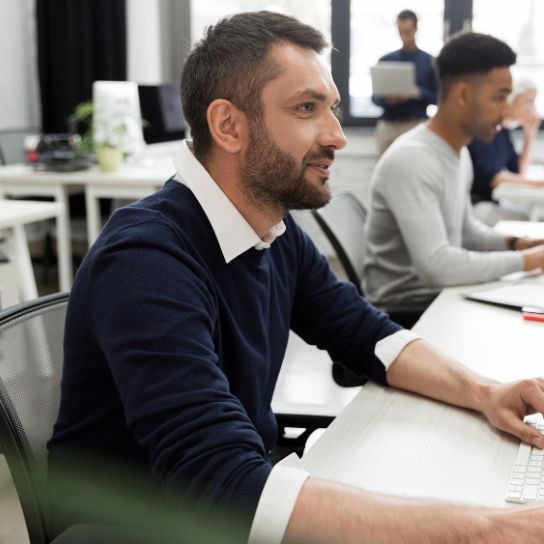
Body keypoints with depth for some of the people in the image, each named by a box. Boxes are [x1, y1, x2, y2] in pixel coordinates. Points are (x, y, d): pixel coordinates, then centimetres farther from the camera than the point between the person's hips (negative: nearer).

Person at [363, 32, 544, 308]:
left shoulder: (459, 152, 7)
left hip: (443, 291, 9)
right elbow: (437, 266, -29)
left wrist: (516, 243, 1)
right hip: (407, 306, -9)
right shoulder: (410, 160, -24)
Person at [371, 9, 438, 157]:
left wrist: (418, 93, -14)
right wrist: (385, 99, -13)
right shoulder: (385, 60, 9)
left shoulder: (429, 61, 5)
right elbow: (375, 96, 10)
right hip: (388, 125, 2)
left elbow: (438, 97, 4)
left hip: (416, 125, -2)